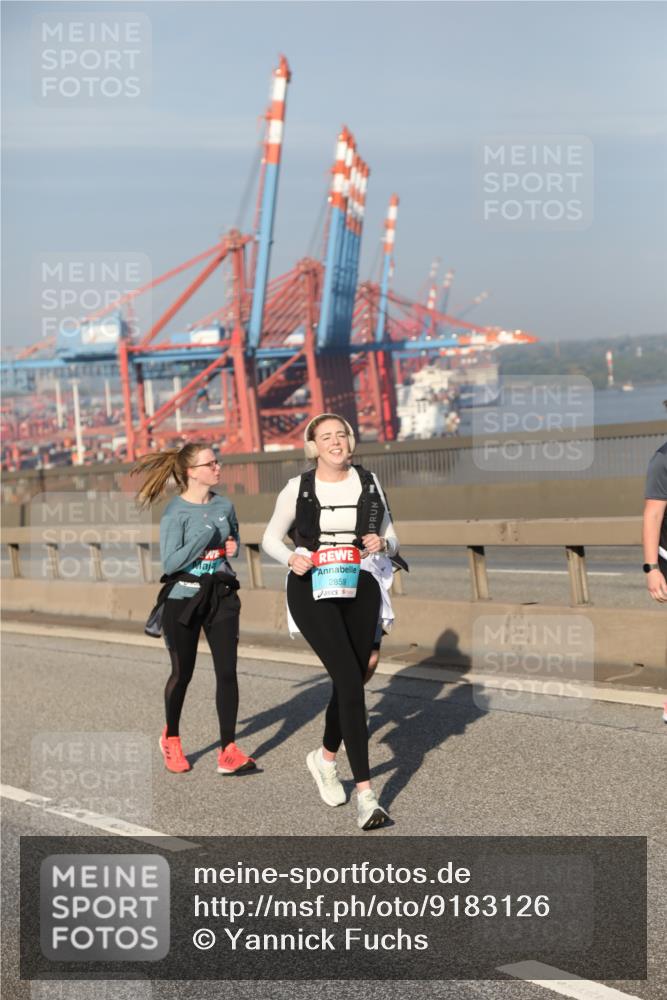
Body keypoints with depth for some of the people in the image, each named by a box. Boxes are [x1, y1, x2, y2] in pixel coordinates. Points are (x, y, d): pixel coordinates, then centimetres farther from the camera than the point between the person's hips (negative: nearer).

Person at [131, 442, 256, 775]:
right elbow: (170, 563, -20)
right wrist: (206, 535, -24)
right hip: (184, 598, -4)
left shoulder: (224, 506, 4)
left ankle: (228, 750, -1)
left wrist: (234, 547, 0)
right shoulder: (175, 512, -13)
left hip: (221, 596, 4)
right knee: (182, 672, 11)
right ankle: (171, 740, 34)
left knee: (227, 670, -5)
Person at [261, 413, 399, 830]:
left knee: (351, 681, 10)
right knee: (350, 680, -17)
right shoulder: (298, 488, 0)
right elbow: (271, 538, 10)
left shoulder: (369, 483, 7)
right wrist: (291, 558, -11)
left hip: (360, 590, 4)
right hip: (313, 590, -4)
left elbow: (392, 540, 13)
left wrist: (382, 543, -10)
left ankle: (326, 757, 41)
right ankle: (366, 794, -16)